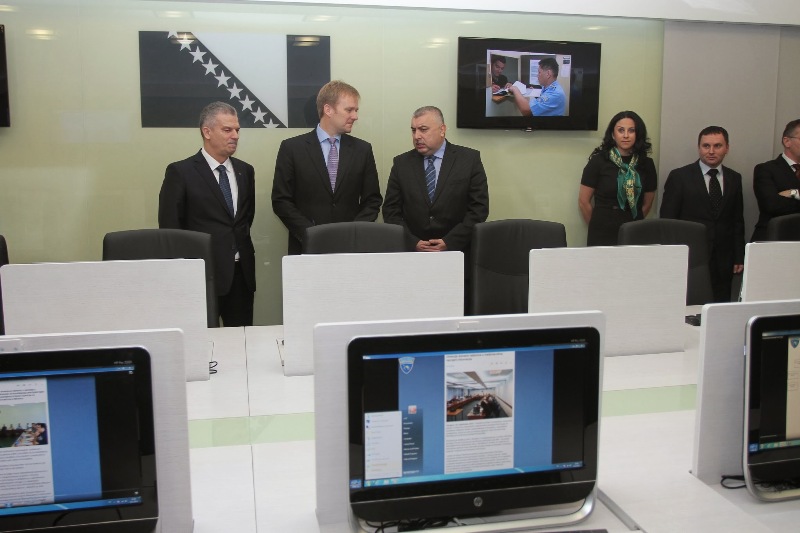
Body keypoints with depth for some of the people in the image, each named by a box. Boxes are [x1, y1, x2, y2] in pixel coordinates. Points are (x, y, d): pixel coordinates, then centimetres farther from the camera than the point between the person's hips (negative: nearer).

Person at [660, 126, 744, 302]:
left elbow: (738, 220, 14)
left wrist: (739, 257, 9)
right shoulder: (679, 177, 0)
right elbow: (667, 221, -1)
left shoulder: (734, 178, 12)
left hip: (723, 262, 3)